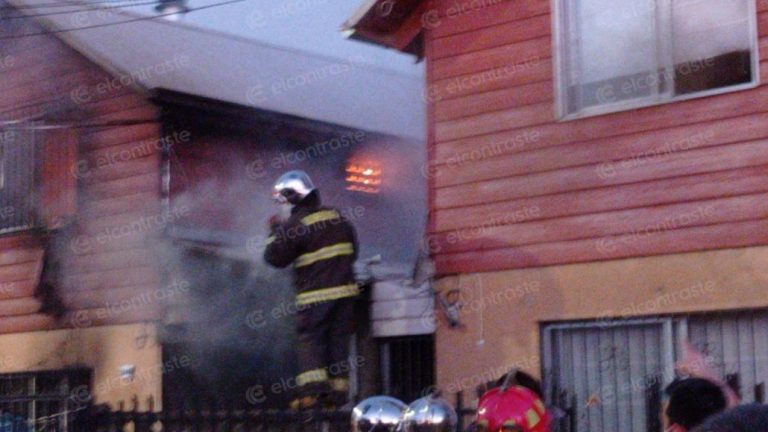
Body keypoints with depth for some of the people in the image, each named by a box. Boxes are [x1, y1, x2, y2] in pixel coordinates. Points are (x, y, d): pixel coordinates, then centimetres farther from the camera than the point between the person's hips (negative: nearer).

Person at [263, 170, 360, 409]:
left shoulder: (295, 225, -12)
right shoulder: (338, 217, 9)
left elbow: (275, 257, -7)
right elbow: (352, 250, 18)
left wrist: (276, 231, 5)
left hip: (315, 294, -6)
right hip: (345, 290, 6)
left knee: (310, 339, -1)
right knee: (338, 340, 9)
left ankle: (312, 389, -14)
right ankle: (338, 391, 9)